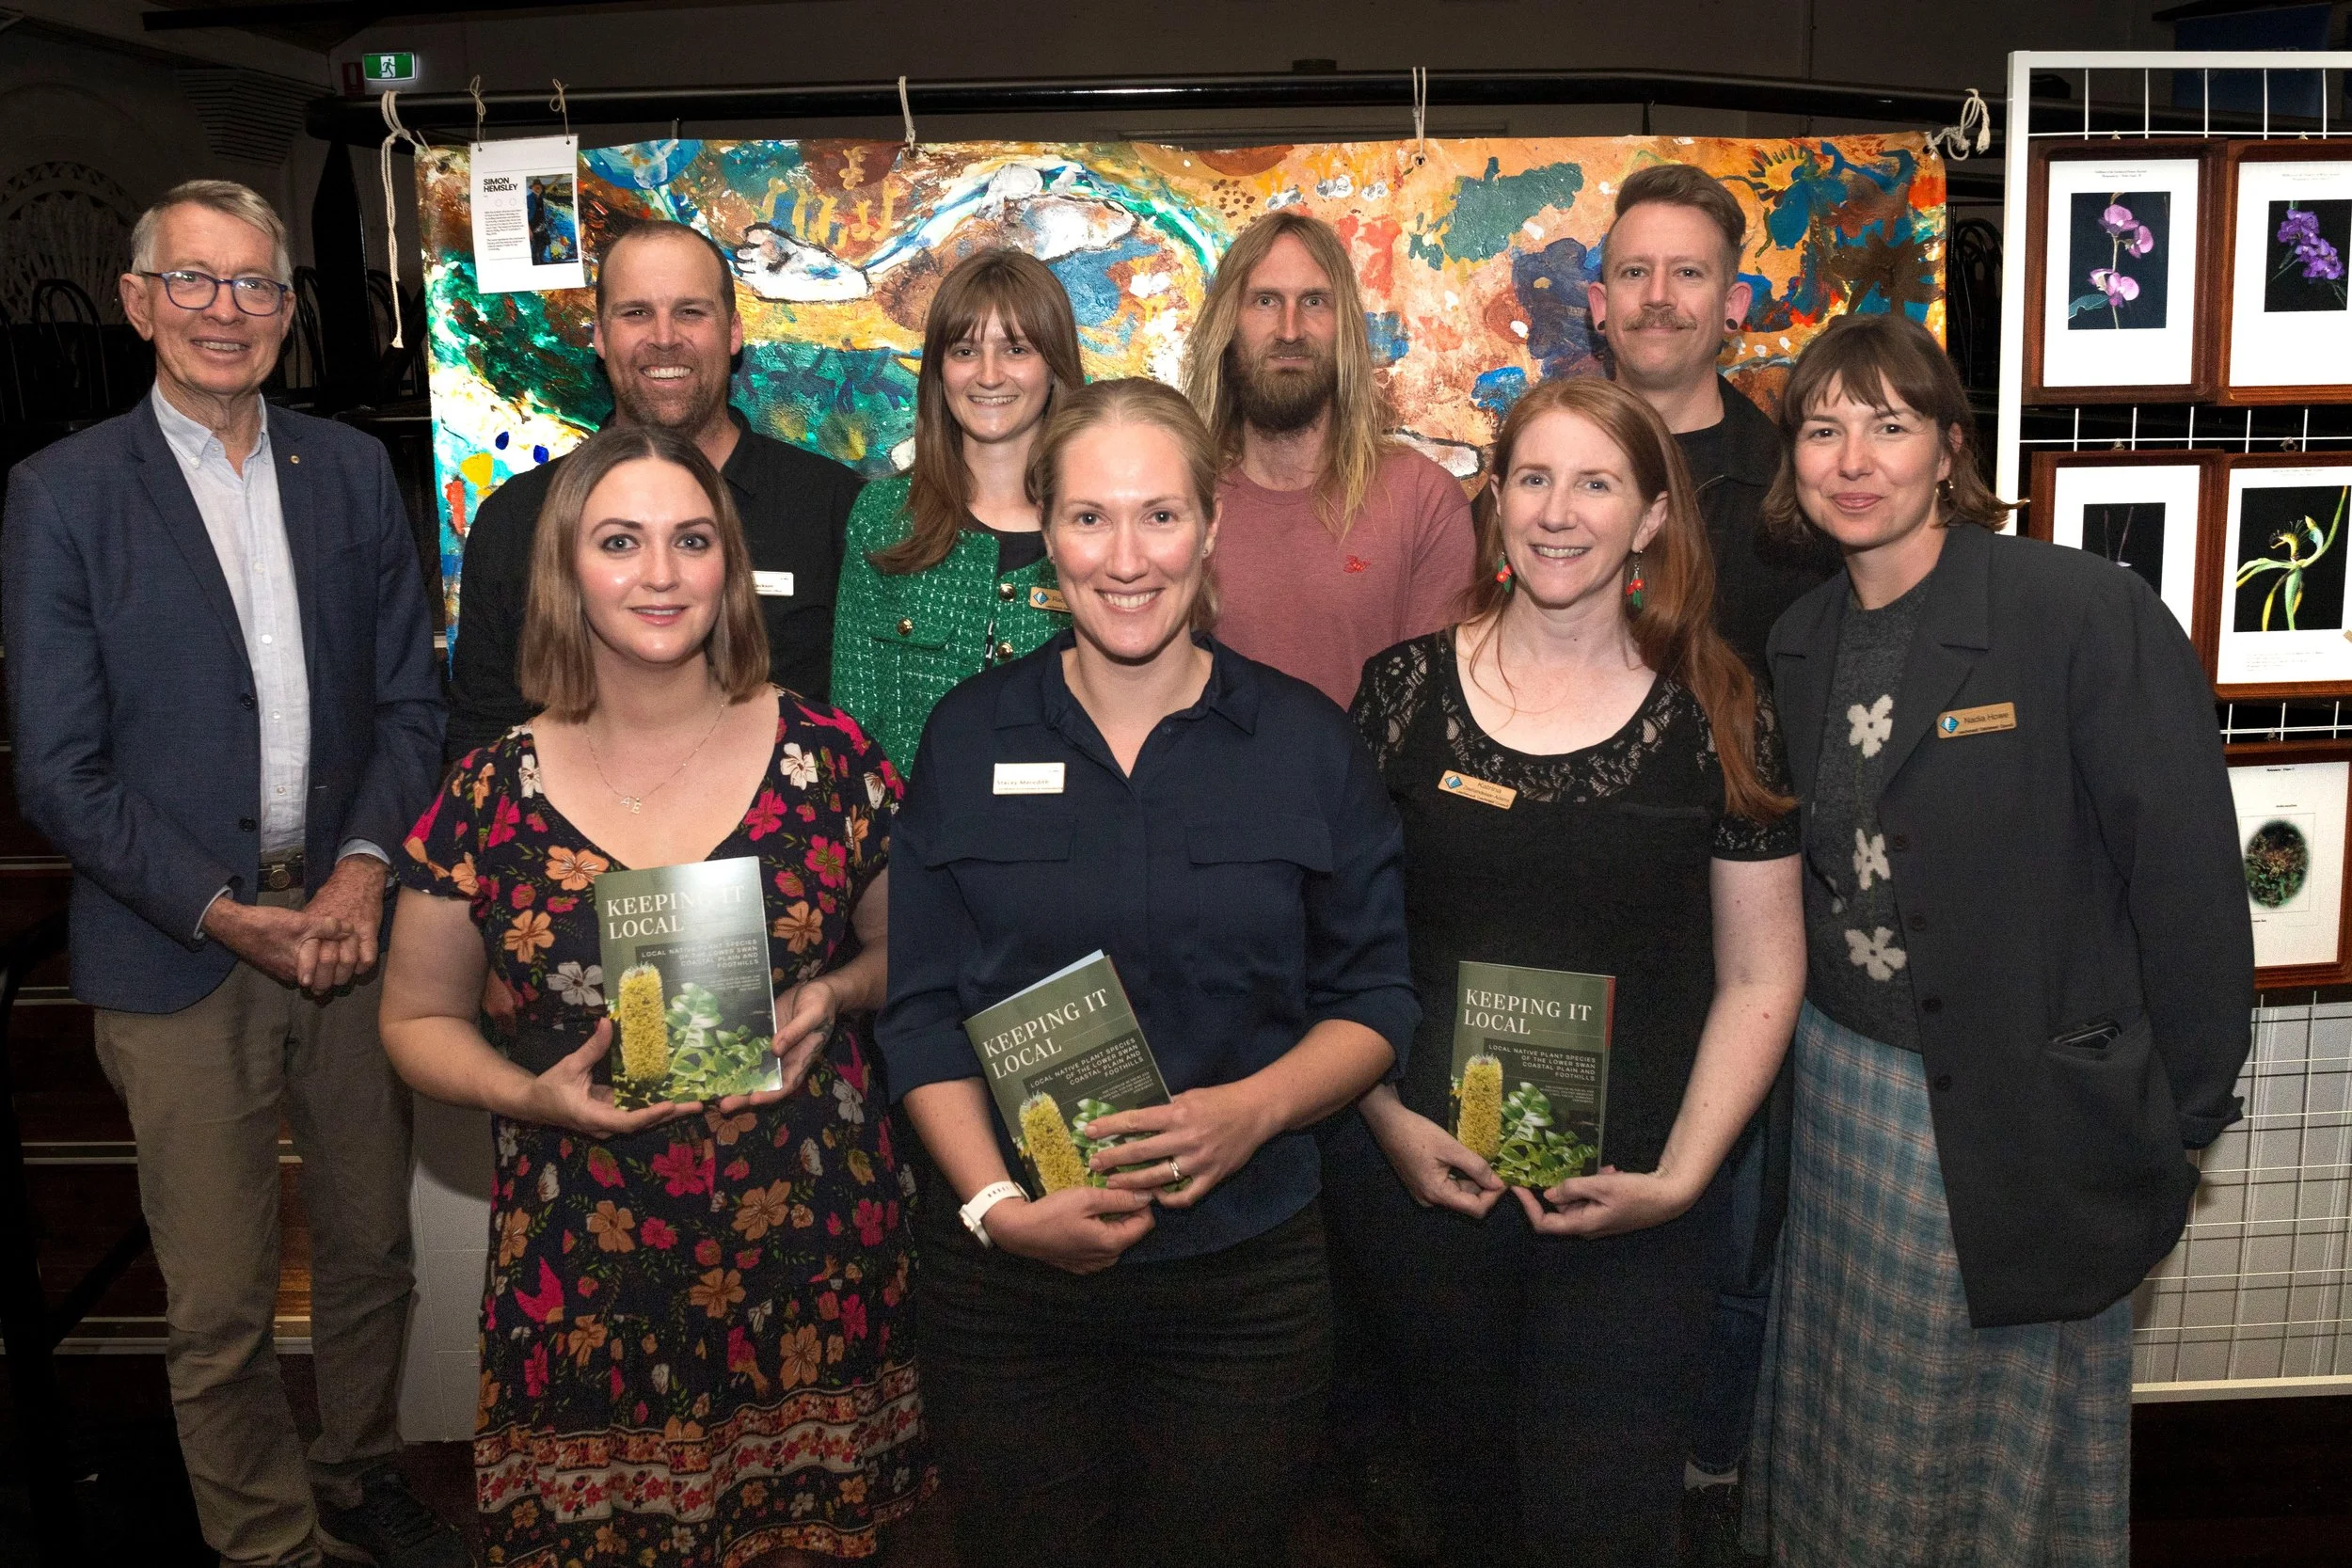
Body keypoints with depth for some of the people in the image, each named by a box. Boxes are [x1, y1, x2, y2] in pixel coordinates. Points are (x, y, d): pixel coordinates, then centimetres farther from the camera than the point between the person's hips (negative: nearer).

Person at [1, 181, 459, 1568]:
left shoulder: (355, 472, 7)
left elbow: (412, 701, 7)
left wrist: (367, 866, -8)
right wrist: (227, 913, -13)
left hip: (352, 931, 3)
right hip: (179, 956, -3)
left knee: (374, 1252, 16)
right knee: (221, 1308, 7)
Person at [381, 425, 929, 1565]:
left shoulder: (826, 760, -4)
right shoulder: (488, 801, -3)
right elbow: (418, 1019, 7)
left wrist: (835, 994, -11)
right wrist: (529, 1095, -11)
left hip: (812, 1252, 0)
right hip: (585, 1278, 0)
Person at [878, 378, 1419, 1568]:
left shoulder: (1306, 743, 0)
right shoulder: (969, 736, 1)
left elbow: (1376, 1000, 3)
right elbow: (922, 1012, 1)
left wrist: (1254, 1109, -15)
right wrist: (995, 1201, -12)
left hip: (1243, 1278, 0)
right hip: (1004, 1277, 1)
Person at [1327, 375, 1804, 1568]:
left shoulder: (1716, 718, -2)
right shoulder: (1404, 692, -1)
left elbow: (1760, 979, 0)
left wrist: (1679, 1175, -9)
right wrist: (1388, 1121, -7)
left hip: (1633, 1199, 0)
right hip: (1425, 1176, 1)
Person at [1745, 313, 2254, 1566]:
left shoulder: (2094, 617, -15)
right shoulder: (1802, 643, 4)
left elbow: (2188, 879, -13)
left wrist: (2183, 1118, -8)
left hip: (2024, 1120, -5)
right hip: (1842, 1090, 5)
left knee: (2003, 1431, 14)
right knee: (1858, 1429, 19)